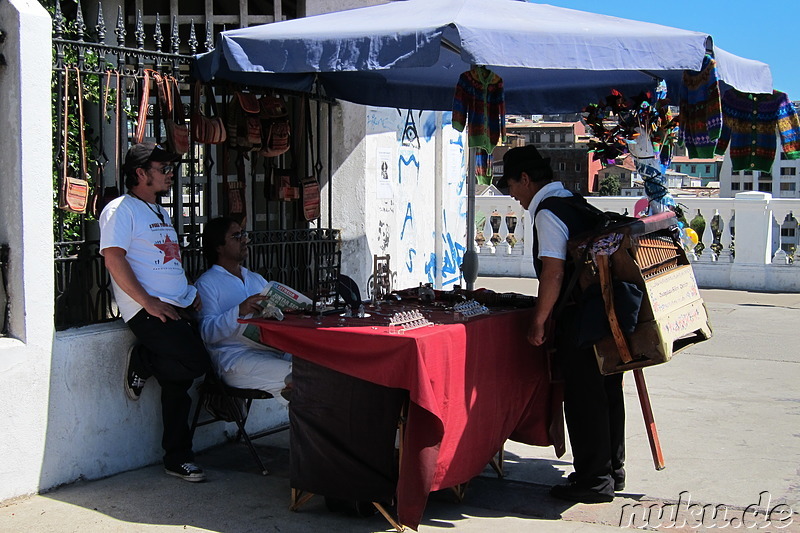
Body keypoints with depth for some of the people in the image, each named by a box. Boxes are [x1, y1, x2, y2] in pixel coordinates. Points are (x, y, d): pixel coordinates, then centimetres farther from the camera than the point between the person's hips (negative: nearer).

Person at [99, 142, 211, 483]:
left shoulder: (160, 212, 25)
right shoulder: (121, 210, -3)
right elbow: (113, 259, -14)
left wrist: (190, 292, 12)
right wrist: (148, 302, -19)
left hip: (179, 307, 8)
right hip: (148, 309, -8)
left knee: (179, 381, 4)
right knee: (195, 362, -24)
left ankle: (177, 459, 12)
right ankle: (141, 362, 3)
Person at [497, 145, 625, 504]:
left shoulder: (547, 213, -14)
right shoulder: (576, 203, 15)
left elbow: (554, 273, -21)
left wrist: (538, 322, -13)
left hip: (578, 320, -10)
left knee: (582, 397, -1)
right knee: (606, 391, 16)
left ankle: (593, 480, 6)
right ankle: (612, 470, 27)